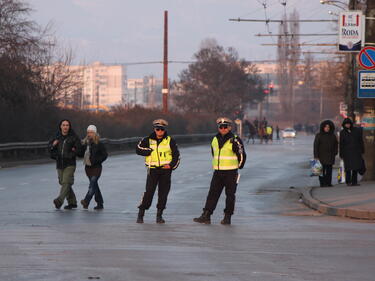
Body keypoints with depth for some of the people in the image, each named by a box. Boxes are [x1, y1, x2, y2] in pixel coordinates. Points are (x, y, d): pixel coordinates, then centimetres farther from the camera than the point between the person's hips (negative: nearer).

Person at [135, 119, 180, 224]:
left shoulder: (170, 141, 3)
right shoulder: (148, 140, 3)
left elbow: (176, 154, 7)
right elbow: (138, 149, -1)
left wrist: (172, 165, -6)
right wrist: (150, 151, -12)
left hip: (165, 170, 1)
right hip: (153, 170, -1)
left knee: (163, 193, 3)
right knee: (149, 191, -8)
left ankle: (159, 215, 12)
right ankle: (141, 214, -1)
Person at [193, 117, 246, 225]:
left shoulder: (234, 140, -8)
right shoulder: (215, 140, 10)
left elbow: (242, 155, -1)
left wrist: (238, 166, 8)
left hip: (231, 172, -5)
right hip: (217, 172, 5)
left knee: (230, 195, 3)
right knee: (212, 194, 0)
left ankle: (227, 216, 10)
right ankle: (206, 216, -2)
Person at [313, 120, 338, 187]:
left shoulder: (333, 136, 10)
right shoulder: (319, 135, -1)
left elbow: (336, 145, 20)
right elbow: (315, 146, -4)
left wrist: (335, 152, 6)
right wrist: (316, 156, -11)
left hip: (330, 156, 4)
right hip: (322, 156, -4)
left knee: (329, 170, 3)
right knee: (322, 170, -5)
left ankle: (328, 183, 6)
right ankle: (322, 183, -3)